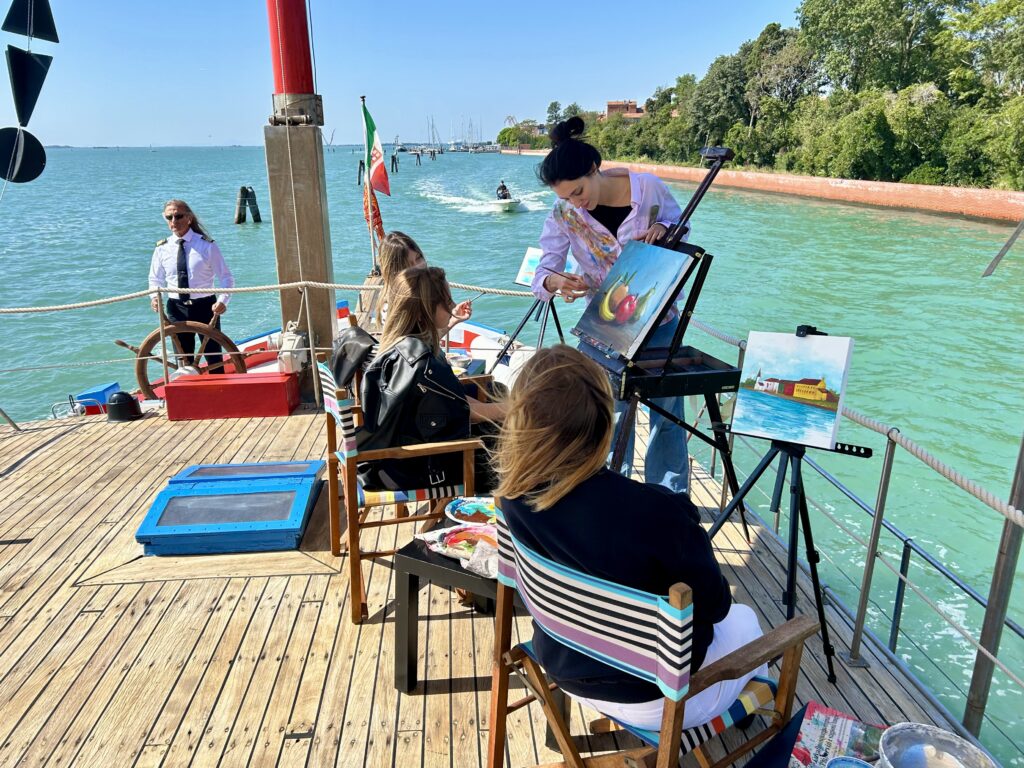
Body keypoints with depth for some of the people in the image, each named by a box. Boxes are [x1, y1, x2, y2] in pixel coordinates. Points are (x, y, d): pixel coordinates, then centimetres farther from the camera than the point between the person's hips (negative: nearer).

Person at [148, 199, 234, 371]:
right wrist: (155, 296, -6)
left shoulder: (206, 245, -7)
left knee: (214, 357, 6)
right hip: (177, 309, 3)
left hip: (205, 306, -3)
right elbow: (155, 278, 15)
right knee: (183, 359, 11)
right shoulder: (162, 248, 2)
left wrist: (222, 300, -23)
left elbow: (226, 278, -6)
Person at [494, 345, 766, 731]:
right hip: (652, 698, -4)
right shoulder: (654, 511, -38)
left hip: (564, 669, 5)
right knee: (742, 620, 27)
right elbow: (714, 604, -18)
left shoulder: (515, 495, -21)